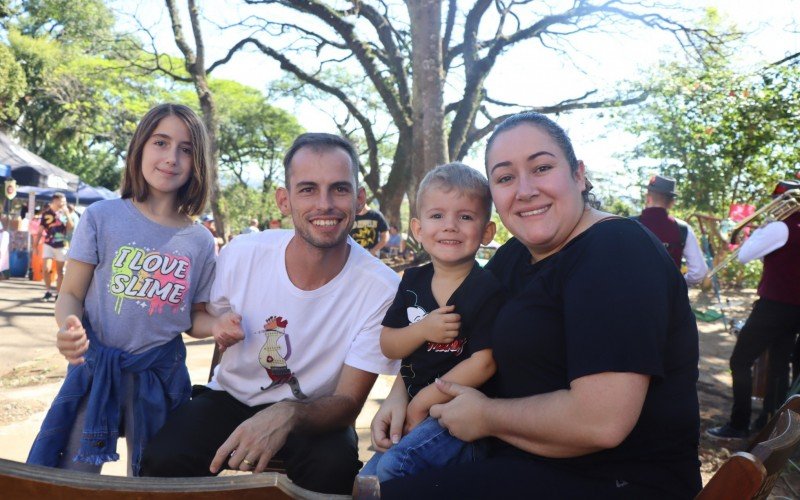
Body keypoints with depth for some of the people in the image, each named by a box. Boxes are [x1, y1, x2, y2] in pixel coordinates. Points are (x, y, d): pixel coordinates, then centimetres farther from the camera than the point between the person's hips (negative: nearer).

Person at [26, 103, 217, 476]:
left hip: (160, 375, 2)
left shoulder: (200, 242, -2)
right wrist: (69, 327, -24)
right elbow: (70, 295, -3)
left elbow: (194, 319, 7)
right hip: (96, 367, -2)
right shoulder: (102, 217, -7)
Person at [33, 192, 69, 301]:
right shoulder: (46, 213, -2)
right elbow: (40, 230, 3)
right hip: (49, 245, -1)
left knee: (60, 271, 6)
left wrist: (67, 214, -17)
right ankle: (48, 292, 7)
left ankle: (58, 294, 13)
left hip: (61, 246, 1)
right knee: (46, 269, -11)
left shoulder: (64, 213, 1)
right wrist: (35, 244, 2)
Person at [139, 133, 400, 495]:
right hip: (230, 397, 2)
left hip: (311, 412, -1)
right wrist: (221, 327, -16)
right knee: (163, 462, -26)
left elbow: (348, 403, -18)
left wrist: (288, 415, -39)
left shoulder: (381, 289, -22)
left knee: (334, 467, -34)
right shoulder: (241, 255, -13)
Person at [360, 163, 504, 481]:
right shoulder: (413, 281, 4)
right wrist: (423, 330, -17)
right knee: (365, 478, 10)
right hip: (413, 412, 6)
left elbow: (483, 362, -18)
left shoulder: (487, 289, -14)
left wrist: (423, 401, -14)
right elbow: (388, 346, 4)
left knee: (392, 464, -24)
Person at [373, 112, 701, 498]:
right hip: (525, 464, 8)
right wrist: (400, 393, 3)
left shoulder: (618, 253, -19)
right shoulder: (514, 257, 5)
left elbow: (602, 421, -29)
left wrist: (485, 416, -15)